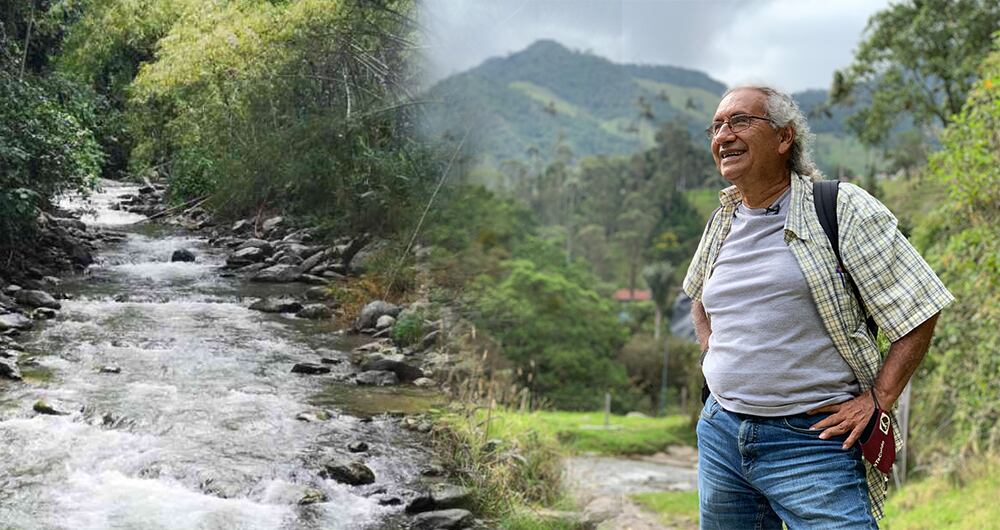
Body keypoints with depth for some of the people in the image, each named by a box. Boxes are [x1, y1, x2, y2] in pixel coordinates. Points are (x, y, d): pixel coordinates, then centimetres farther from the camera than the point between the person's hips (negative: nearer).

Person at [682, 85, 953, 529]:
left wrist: (876, 400, -13)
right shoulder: (722, 222, 11)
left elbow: (919, 311, -7)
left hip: (812, 441, -6)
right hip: (720, 432, 6)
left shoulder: (843, 209, -7)